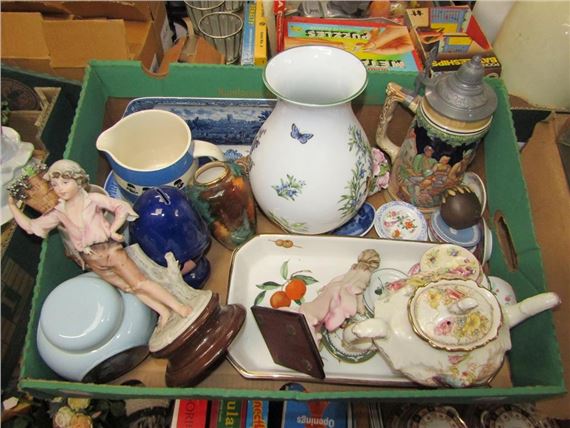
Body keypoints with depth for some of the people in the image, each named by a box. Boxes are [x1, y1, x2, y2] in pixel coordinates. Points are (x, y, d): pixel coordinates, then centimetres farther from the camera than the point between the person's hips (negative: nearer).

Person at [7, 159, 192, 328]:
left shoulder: (93, 199, -9)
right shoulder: (57, 213, 2)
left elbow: (122, 207, -11)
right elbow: (30, 225, 10)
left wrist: (113, 230, -17)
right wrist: (12, 205, 9)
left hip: (110, 249, -4)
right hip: (92, 260, 4)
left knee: (139, 283, -9)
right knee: (129, 287, 2)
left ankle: (179, 307, -5)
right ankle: (163, 312, 7)